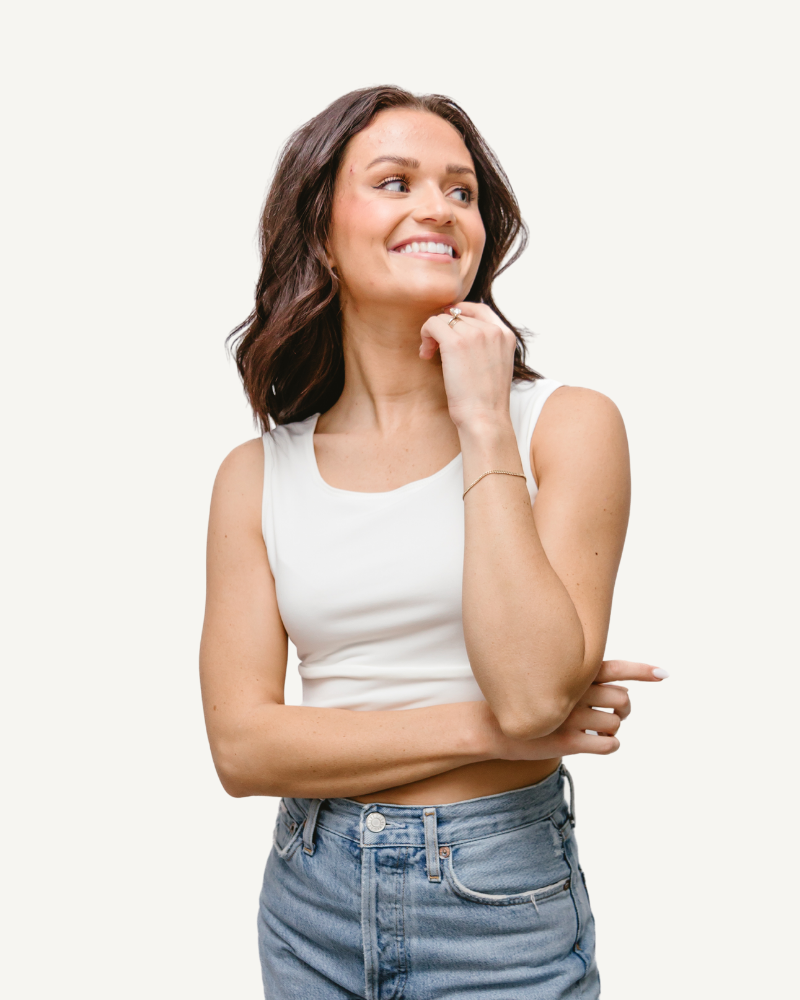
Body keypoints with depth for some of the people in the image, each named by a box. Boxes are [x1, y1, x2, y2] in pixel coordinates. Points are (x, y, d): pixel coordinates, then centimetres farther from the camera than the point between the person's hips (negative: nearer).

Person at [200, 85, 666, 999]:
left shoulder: (567, 424, -9)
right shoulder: (257, 474, -2)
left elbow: (533, 691, -21)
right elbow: (241, 744, -8)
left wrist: (484, 425, -18)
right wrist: (484, 730, -16)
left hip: (502, 904, -2)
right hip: (313, 899, 2)